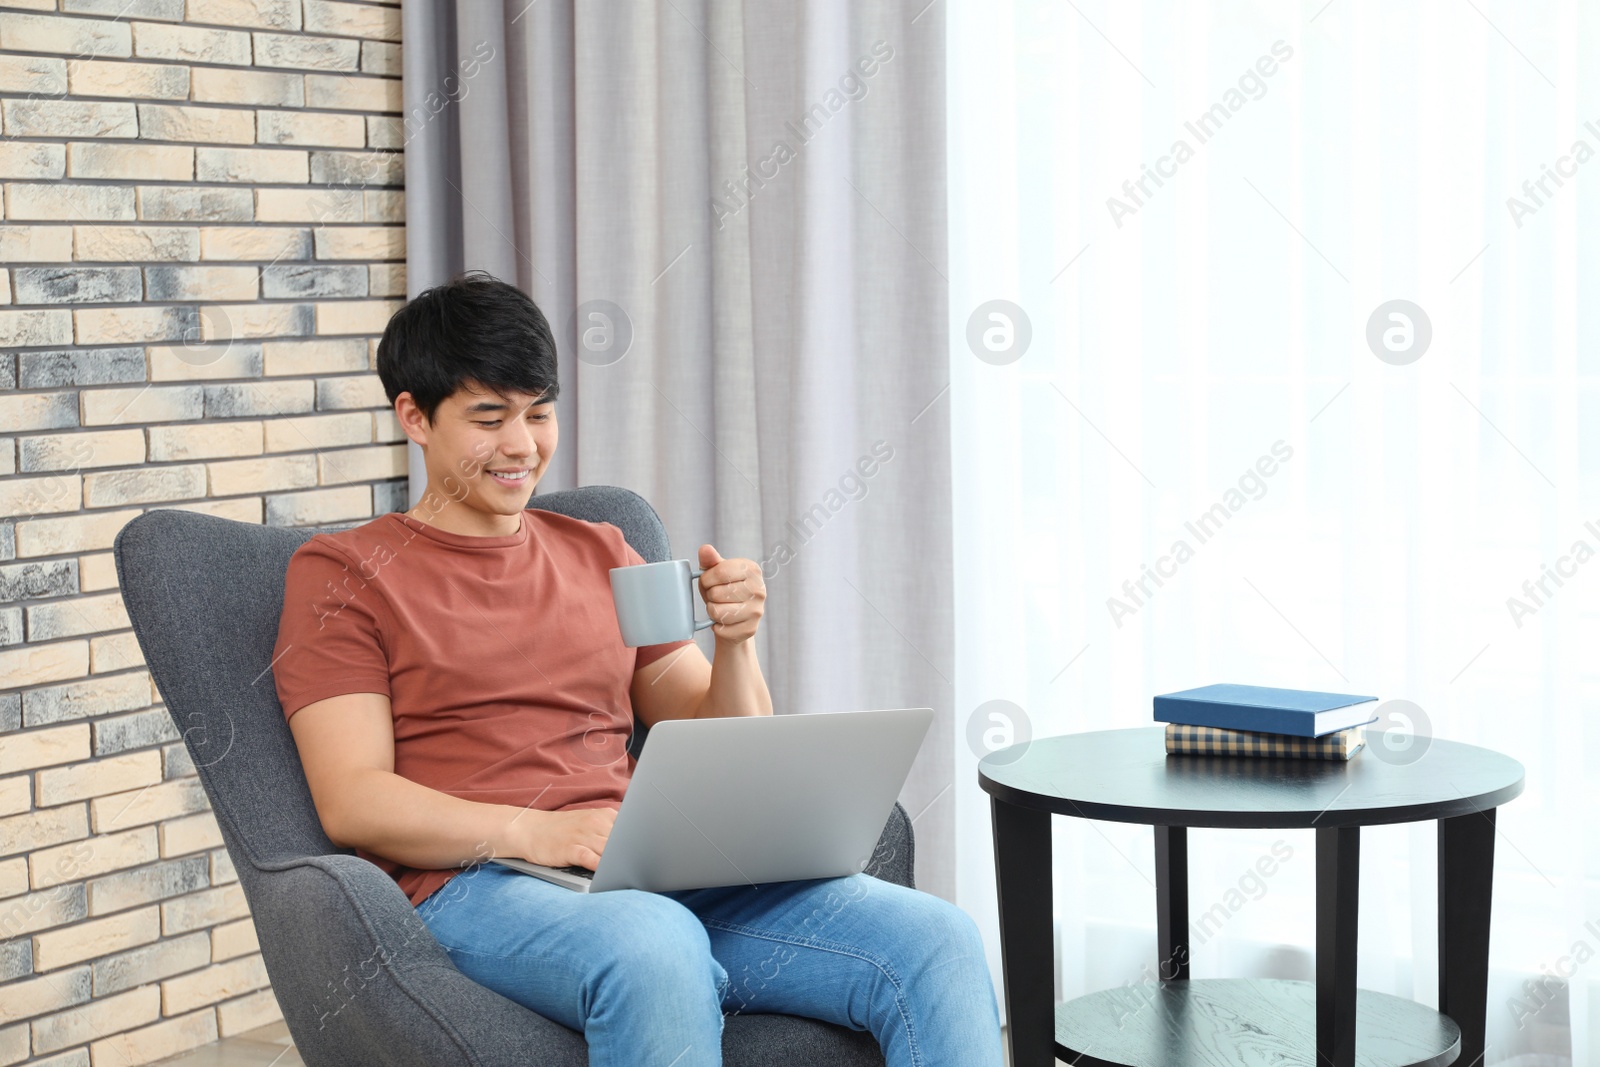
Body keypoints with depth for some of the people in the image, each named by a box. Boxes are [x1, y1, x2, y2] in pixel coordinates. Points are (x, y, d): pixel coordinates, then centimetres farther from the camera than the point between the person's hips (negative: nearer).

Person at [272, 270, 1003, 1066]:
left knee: (937, 940, -19)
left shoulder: (599, 554, 24)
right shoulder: (341, 573, 9)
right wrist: (530, 831, -19)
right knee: (656, 949, -41)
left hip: (646, 873, 5)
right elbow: (351, 799, -4)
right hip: (475, 884, -5)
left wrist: (734, 642, 0)